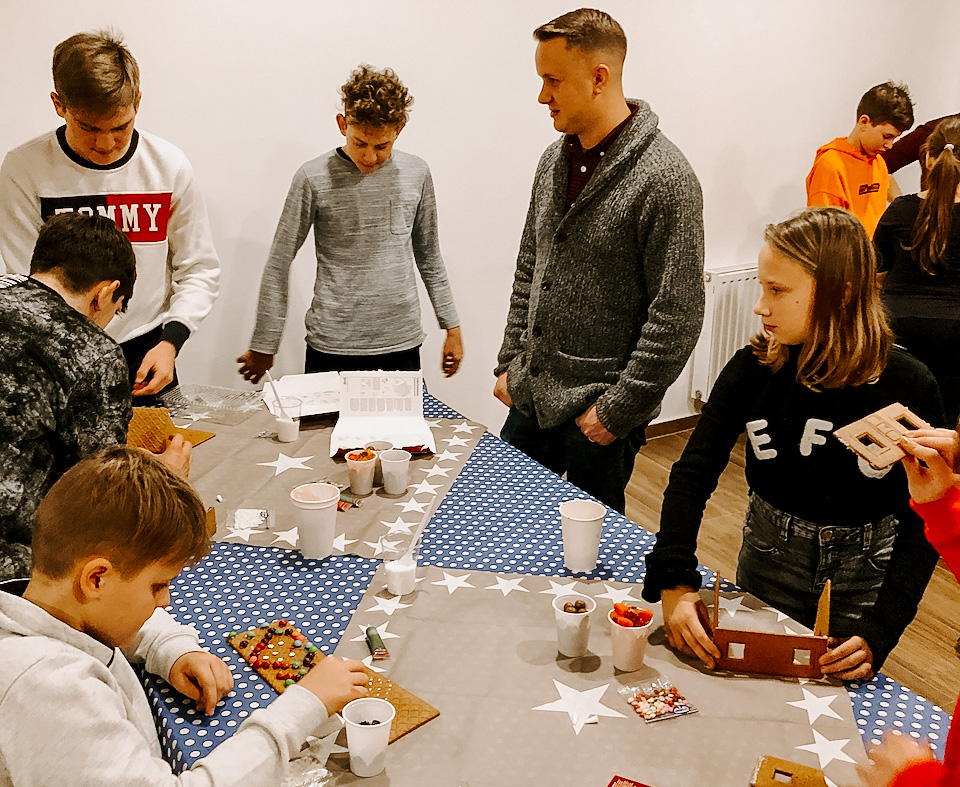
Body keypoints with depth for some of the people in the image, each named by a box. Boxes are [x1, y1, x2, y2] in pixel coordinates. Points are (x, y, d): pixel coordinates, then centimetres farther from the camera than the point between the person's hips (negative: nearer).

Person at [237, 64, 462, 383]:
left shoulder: (416, 174, 3)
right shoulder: (314, 178, -6)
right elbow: (278, 265, -1)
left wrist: (452, 326, 14)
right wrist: (264, 346, 0)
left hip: (401, 345, 3)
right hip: (332, 349, -2)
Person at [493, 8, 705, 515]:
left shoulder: (664, 178, -18)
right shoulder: (555, 159, 7)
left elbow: (677, 316, -18)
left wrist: (617, 410, -16)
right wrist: (509, 362, 11)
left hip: (596, 415, -7)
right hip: (530, 397, 7)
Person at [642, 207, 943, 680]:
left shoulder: (909, 387, -19)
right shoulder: (753, 369, -14)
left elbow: (922, 522, -15)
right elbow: (693, 473, -14)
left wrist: (880, 631, -24)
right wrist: (674, 582, -27)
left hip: (866, 570, -1)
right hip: (769, 557, 2)